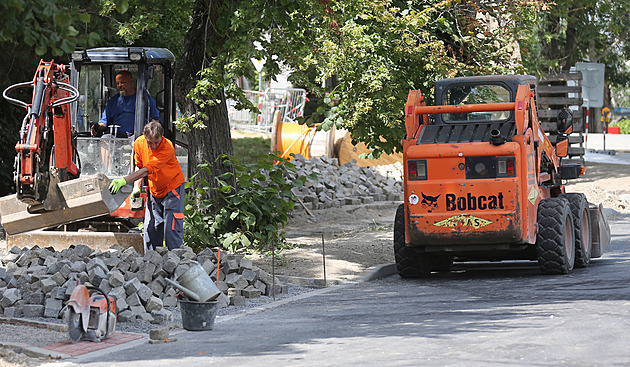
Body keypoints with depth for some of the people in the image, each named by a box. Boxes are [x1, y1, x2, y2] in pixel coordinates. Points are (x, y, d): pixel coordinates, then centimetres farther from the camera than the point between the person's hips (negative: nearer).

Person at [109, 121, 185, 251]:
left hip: (172, 188, -5)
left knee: (172, 228, -12)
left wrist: (124, 181, -42)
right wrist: (138, 186, -5)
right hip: (153, 190, 5)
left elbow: (146, 171, -35)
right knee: (150, 228, 3)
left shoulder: (167, 148, -29)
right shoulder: (139, 143, -10)